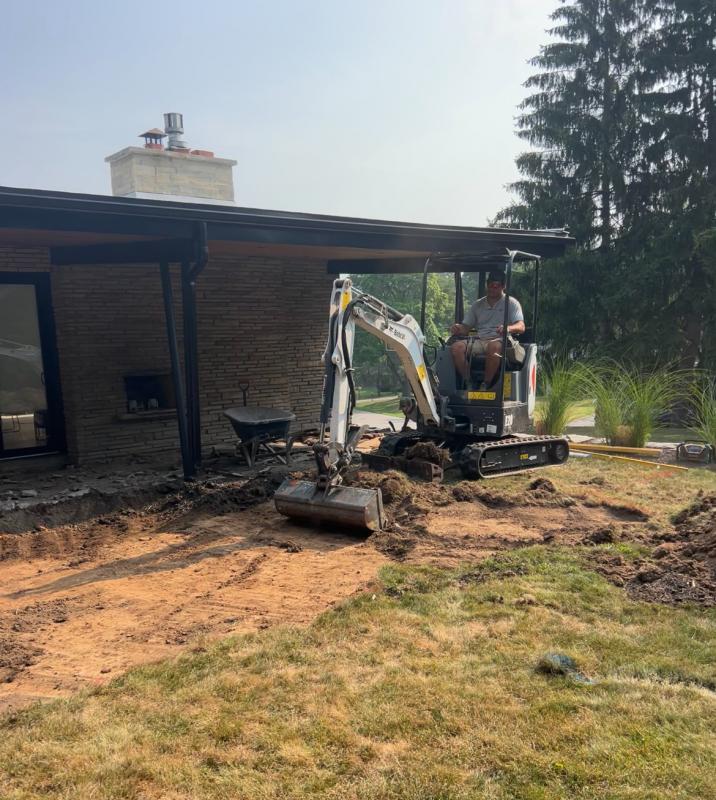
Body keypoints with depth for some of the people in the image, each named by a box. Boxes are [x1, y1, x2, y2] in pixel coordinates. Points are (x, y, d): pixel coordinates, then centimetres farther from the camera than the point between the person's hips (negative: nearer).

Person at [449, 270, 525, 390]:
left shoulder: (511, 303, 10)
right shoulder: (477, 305, 22)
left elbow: (521, 327, -3)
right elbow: (466, 327, 18)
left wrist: (509, 328, -27)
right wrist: (458, 329, -8)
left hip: (501, 341, -4)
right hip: (479, 341, 4)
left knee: (494, 346, -40)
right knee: (456, 347, -25)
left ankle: (486, 385, -30)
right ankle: (469, 383, -22)